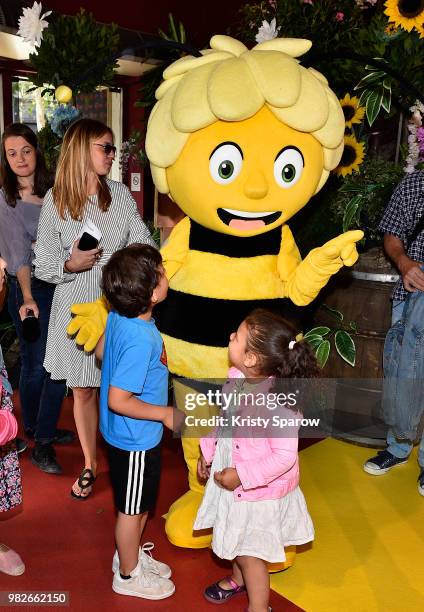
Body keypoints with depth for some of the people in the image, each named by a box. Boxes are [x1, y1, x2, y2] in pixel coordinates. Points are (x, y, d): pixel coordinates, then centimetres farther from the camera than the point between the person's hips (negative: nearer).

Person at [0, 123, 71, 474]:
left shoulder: (53, 192, 6)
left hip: (60, 284, 5)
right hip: (28, 289, -4)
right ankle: (35, 430, 21)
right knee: (36, 364, 3)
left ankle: (44, 434, 23)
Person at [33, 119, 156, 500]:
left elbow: (143, 246, 2)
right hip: (78, 310, 0)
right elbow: (43, 265, 0)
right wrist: (70, 264, -18)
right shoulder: (55, 200, -3)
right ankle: (89, 464, 32)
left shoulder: (121, 194, 2)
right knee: (84, 390, 11)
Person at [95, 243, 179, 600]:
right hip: (137, 439, -8)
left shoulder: (118, 316, -8)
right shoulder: (142, 339, -34)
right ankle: (128, 575, 37)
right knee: (133, 508, 14)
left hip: (128, 435, 8)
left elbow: (100, 352, 10)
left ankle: (130, 554, 49)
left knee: (139, 503, 27)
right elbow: (118, 401, -31)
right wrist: (165, 413, -20)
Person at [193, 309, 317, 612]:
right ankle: (238, 579, 59)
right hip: (233, 482, 8)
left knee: (251, 552, 14)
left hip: (259, 492, -8)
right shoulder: (236, 377, -12)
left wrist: (241, 475, -27)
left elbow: (285, 456, -30)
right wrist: (208, 450, 10)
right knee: (236, 539, 31)